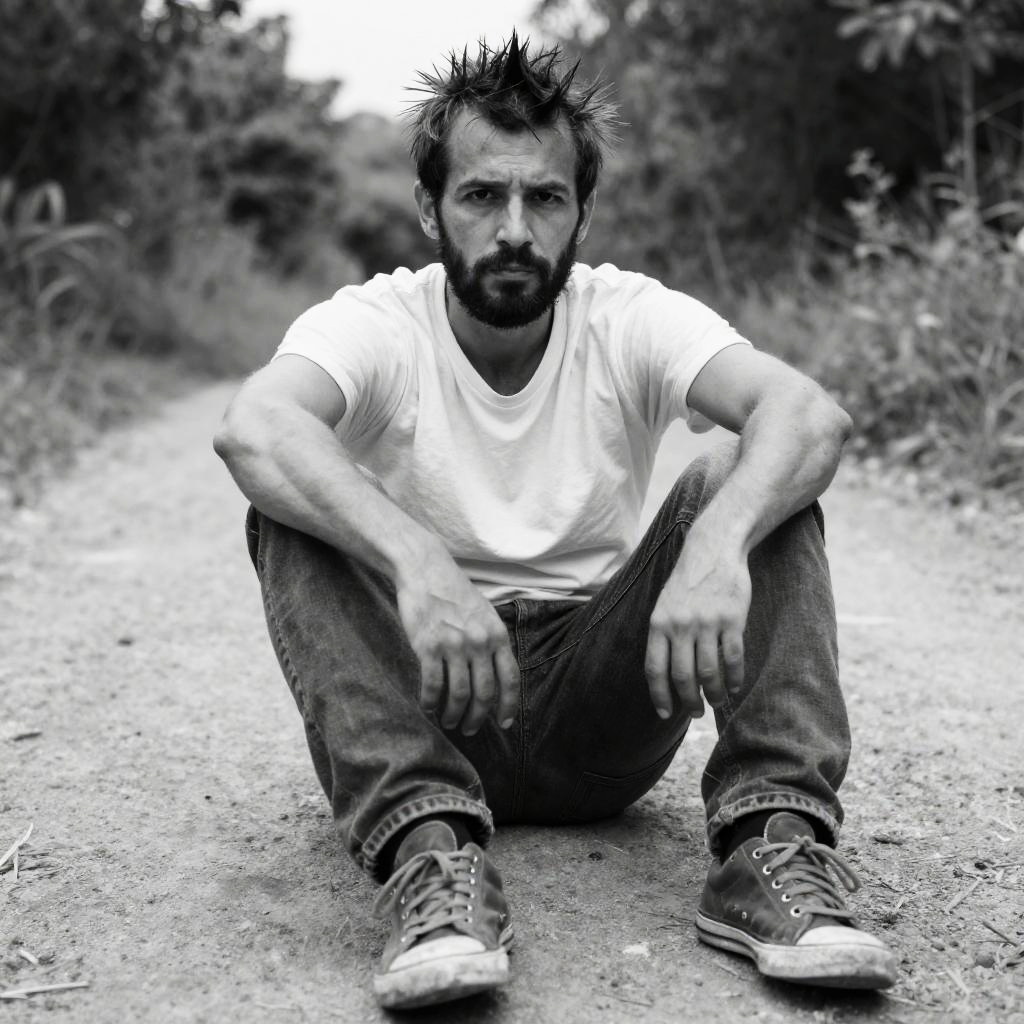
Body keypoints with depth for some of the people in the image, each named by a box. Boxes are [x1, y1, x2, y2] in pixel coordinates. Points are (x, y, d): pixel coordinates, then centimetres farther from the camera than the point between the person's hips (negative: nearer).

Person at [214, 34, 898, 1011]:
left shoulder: (631, 318, -6)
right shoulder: (374, 323, -9)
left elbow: (810, 413, -23)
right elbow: (252, 429, -32)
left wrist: (717, 542, -44)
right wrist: (415, 562, -48)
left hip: (604, 711, 1)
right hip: (426, 701, -1)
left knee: (749, 480, -19)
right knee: (294, 511, -26)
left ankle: (772, 844, -29)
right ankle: (432, 852, -36)